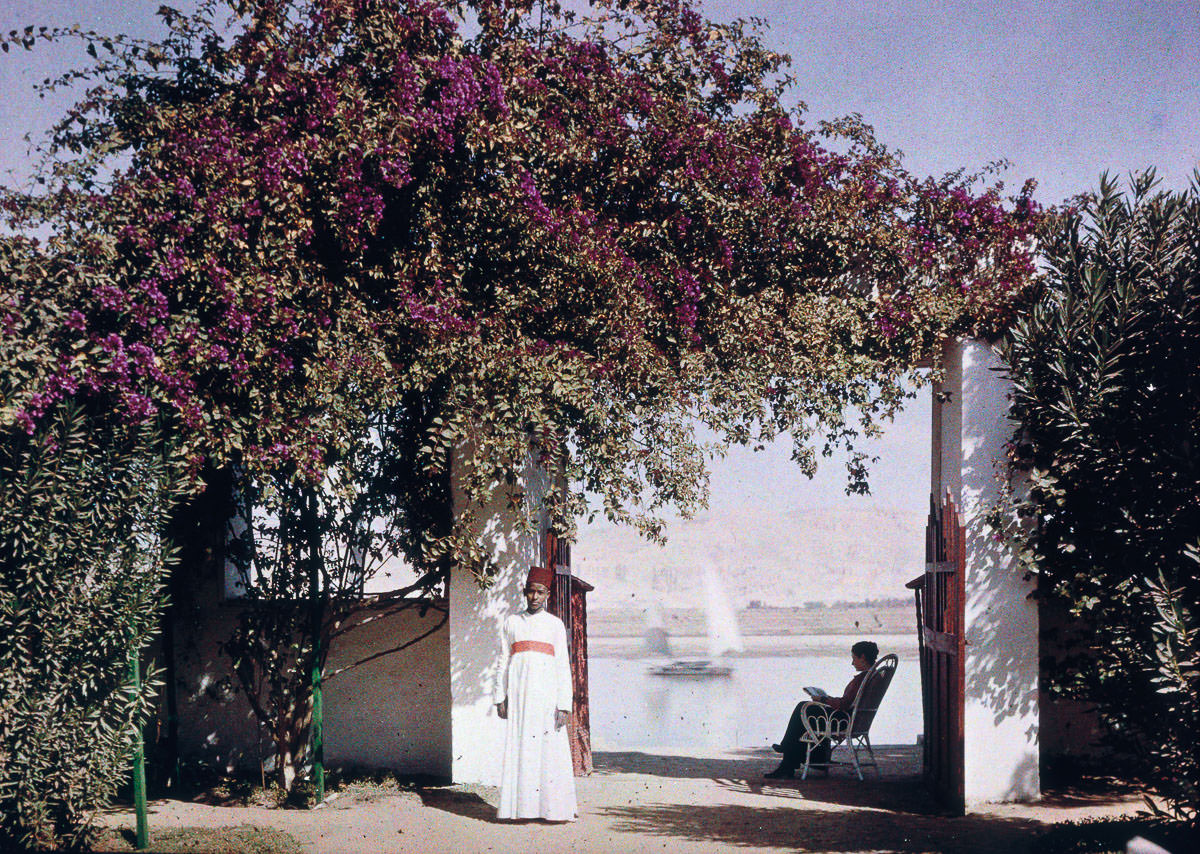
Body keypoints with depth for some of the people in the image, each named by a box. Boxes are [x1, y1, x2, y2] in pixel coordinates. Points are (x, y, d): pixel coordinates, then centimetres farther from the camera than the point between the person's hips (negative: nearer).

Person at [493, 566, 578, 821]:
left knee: (550, 749, -6)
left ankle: (553, 808, -3)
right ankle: (520, 807, 0)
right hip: (518, 693, 1)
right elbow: (503, 662, 13)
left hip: (546, 694, -1)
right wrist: (500, 698, 4)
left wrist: (564, 704, -4)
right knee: (518, 747, -3)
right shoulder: (512, 622, 14)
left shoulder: (555, 624, 10)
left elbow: (563, 666, 5)